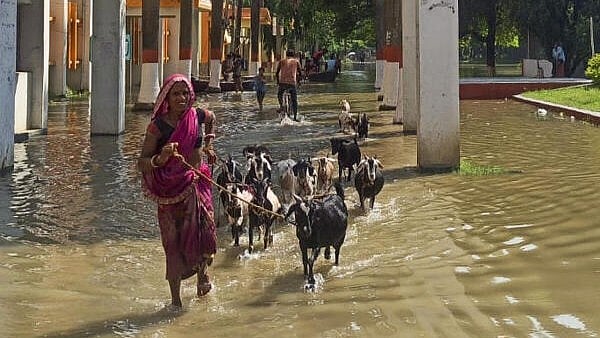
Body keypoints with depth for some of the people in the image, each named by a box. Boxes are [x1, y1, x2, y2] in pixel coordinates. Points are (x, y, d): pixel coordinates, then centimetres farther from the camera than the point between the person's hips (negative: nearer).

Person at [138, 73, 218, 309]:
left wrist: (208, 144, 23)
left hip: (197, 183, 3)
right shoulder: (158, 126, -11)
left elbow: (211, 118, 26)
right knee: (173, 243, 0)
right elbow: (142, 163, -13)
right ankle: (175, 299, 8)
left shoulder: (197, 116, -1)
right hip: (170, 188, -3)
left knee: (203, 231, -5)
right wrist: (160, 159, -31)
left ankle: (202, 272, 28)